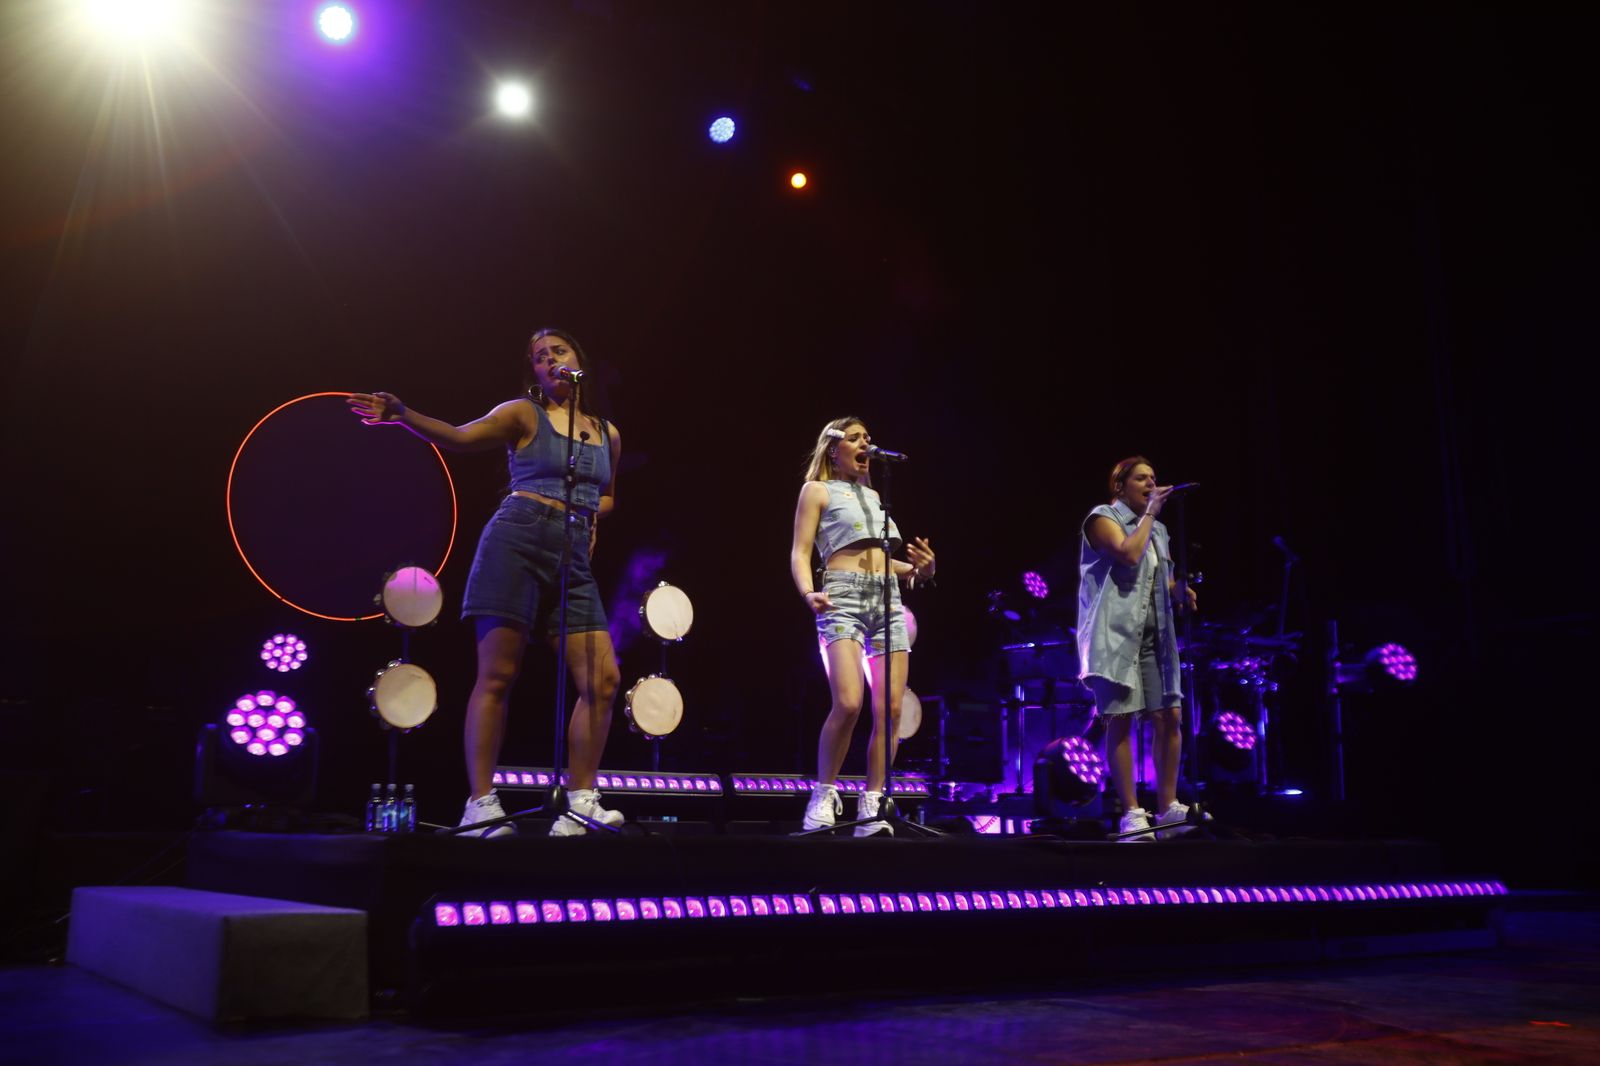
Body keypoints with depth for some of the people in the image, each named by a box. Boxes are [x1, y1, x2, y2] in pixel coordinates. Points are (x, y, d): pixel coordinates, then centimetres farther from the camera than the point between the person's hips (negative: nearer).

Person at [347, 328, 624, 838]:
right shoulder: (523, 414, 6)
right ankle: (480, 804, -5)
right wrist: (402, 414, -21)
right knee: (497, 675, -8)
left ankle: (580, 803, 0)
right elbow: (457, 437, -5)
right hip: (516, 541, -4)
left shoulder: (607, 433, 19)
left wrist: (588, 511, 10)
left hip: (574, 560, 5)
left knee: (603, 680, -7)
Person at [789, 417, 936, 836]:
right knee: (848, 704, -22)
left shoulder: (873, 495, 26)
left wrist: (919, 569, 7)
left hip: (887, 598, 6)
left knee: (891, 710, -5)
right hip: (843, 596, -6)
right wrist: (808, 592, -21)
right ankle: (823, 796, -5)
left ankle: (871, 809, 1)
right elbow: (800, 553, -1)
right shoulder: (817, 490, 10)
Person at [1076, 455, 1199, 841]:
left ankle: (1168, 808, 9)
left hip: (1153, 634, 7)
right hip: (1116, 632, -7)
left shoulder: (1157, 530, 21)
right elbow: (1128, 555, -19)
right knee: (1120, 720, -8)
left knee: (1169, 717, 0)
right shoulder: (1103, 517, -1)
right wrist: (1150, 513, -9)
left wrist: (1180, 591, 6)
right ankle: (1132, 814, -5)